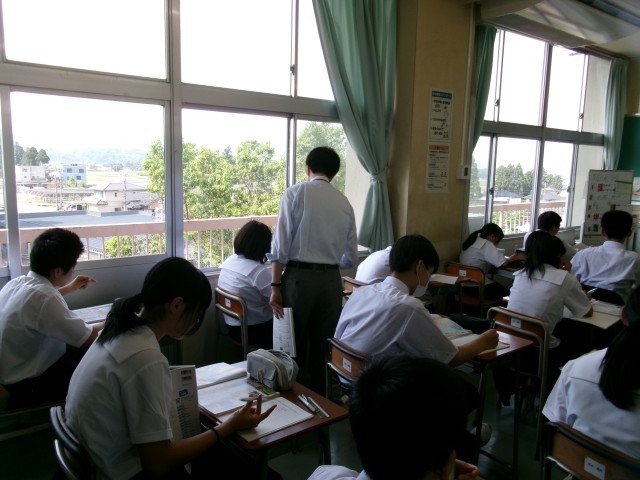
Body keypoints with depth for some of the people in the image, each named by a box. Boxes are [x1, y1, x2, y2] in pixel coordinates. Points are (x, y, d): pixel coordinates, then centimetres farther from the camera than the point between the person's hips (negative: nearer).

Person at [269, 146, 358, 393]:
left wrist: (276, 285, -6)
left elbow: (281, 244, -10)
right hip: (331, 280, 4)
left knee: (294, 348, 10)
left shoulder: (295, 193, -2)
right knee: (323, 349, 16)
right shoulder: (344, 202, 9)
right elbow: (351, 258, 13)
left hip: (299, 277, -3)